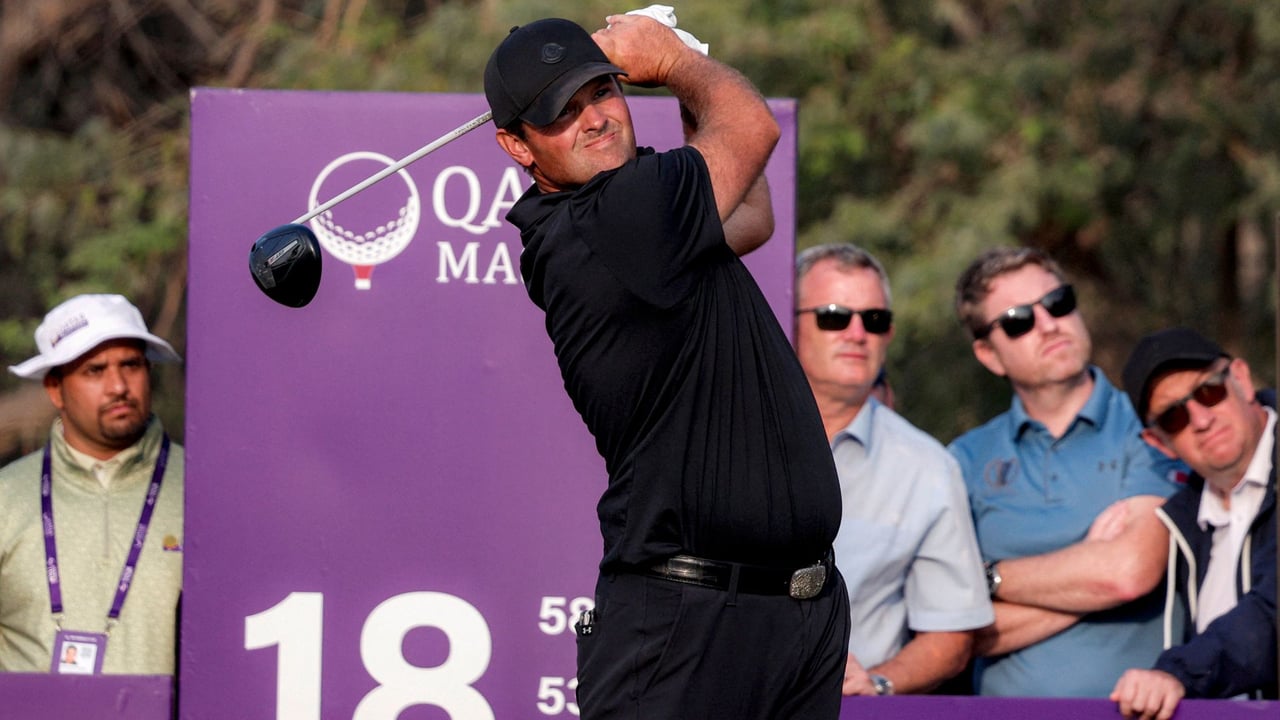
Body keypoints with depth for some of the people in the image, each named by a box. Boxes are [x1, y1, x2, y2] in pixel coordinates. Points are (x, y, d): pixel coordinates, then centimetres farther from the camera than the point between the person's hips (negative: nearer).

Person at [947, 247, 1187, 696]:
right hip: (1006, 714, 1)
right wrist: (1090, 569, -5)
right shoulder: (967, 461, 11)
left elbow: (1130, 570, -10)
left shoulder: (1150, 429, 4)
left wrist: (989, 576, 0)